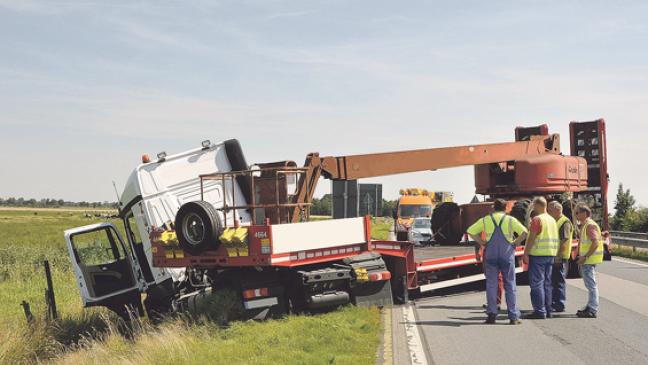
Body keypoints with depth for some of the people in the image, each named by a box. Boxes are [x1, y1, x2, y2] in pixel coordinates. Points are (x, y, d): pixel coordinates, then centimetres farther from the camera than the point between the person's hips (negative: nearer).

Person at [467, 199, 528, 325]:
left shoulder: (485, 220, 5)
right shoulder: (511, 220, 1)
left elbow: (470, 231, 3)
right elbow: (524, 232, -9)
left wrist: (482, 242, 6)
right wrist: (515, 243, 1)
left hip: (491, 255, 1)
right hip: (507, 255, -1)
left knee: (491, 285, 6)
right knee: (510, 285, 4)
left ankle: (492, 313, 0)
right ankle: (513, 317, 4)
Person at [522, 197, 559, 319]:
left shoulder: (537, 219, -12)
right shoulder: (552, 220, 14)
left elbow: (531, 238, -17)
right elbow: (555, 239, 16)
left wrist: (525, 253, -14)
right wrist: (554, 253, 20)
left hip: (538, 254, -8)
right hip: (551, 254, 8)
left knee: (537, 283, -5)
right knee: (547, 283, 12)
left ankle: (540, 311, -6)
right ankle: (548, 311, 15)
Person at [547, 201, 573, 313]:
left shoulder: (565, 222, -13)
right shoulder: (554, 222, 17)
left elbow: (564, 241, -20)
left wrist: (558, 256, -23)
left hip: (560, 257, -9)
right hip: (553, 257, 9)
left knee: (559, 281, -4)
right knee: (553, 280, 14)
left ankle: (559, 306, 1)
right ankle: (554, 303, 23)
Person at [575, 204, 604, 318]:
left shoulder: (590, 225, -16)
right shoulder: (584, 225, 17)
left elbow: (595, 243, -24)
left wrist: (585, 257, -23)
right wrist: (582, 257, 18)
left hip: (589, 260, -11)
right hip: (587, 259, 11)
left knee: (591, 285, -7)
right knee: (590, 285, 16)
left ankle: (593, 311, -5)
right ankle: (590, 307, 24)